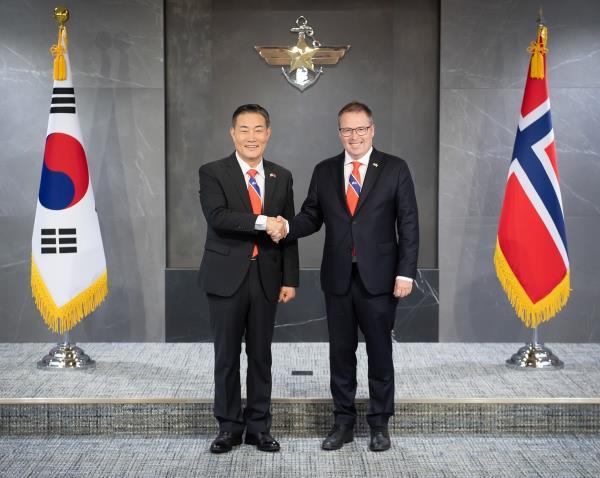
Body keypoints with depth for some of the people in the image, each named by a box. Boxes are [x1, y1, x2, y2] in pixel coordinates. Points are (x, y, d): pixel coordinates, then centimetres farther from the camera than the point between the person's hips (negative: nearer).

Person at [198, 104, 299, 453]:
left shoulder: (282, 177, 9)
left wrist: (290, 279, 2)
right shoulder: (213, 173, -2)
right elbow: (217, 217, -18)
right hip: (228, 277, -3)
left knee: (261, 355, 9)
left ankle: (259, 426, 19)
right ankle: (229, 427, 17)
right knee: (227, 355, 5)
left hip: (266, 278, 3)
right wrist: (261, 222, -25)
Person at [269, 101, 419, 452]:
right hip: (338, 278, 3)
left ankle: (380, 423, 19)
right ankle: (343, 422, 21)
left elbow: (409, 225, -3)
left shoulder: (395, 169, -1)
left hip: (378, 278, -3)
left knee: (380, 352, 7)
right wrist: (287, 228, -15)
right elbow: (312, 216, 7)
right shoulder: (324, 171, 8)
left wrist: (405, 272, -9)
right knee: (341, 352, 10)